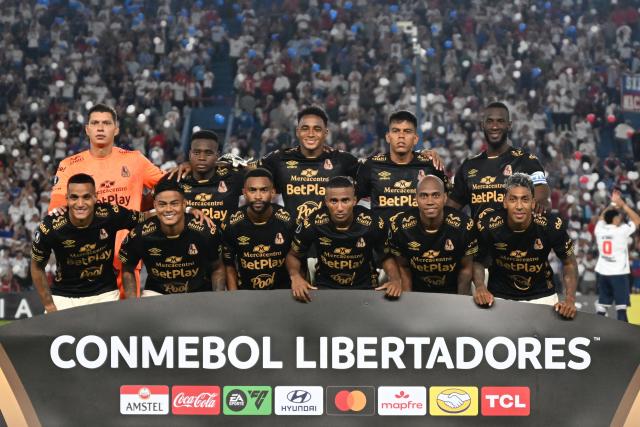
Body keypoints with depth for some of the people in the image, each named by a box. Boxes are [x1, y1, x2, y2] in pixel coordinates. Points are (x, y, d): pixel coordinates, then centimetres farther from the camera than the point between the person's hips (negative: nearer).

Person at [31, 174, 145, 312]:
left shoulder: (110, 215, -18)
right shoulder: (51, 227, -19)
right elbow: (37, 267, -4)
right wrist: (49, 306, -5)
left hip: (105, 294, 1)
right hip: (64, 296, 0)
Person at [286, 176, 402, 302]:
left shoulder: (372, 223, -16)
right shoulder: (312, 223, -16)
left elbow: (387, 256, 3)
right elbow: (293, 256, 2)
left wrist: (395, 279, -18)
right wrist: (295, 276, -20)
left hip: (364, 286, 1)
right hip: (325, 287, 0)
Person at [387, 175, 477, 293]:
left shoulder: (463, 225, -15)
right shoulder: (400, 225, -14)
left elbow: (466, 269, -3)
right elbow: (403, 267, 1)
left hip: (452, 293, -1)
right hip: (417, 293, 1)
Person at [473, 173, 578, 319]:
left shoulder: (551, 225, -22)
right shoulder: (488, 224, -22)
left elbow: (569, 263, -7)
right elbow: (478, 260, -4)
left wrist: (570, 299, -21)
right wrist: (480, 287, -24)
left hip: (541, 296, 0)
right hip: (499, 296, 0)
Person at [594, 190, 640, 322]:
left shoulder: (599, 229, 1)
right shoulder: (621, 231, -11)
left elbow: (602, 217, 24)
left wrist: (613, 203, 27)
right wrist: (623, 205, 6)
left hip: (602, 272, 5)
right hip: (619, 273, -5)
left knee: (601, 305, 8)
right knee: (621, 305, -5)